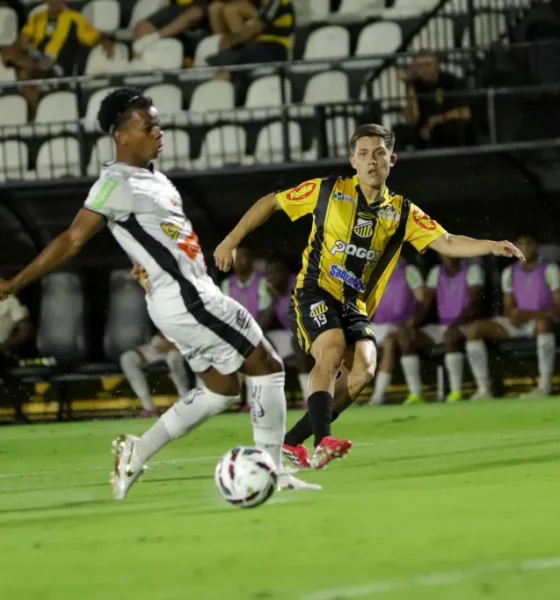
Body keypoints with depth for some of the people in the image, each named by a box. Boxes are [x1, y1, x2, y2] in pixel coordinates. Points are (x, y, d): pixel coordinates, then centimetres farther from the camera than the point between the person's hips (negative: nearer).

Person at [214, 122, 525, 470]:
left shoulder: (402, 212, 6)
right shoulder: (329, 191, 0)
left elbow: (446, 243, -4)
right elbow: (270, 203, 10)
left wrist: (490, 246, -21)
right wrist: (232, 241, 5)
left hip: (356, 306, 3)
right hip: (315, 293, -3)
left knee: (364, 368, -19)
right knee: (333, 350, -30)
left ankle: (293, 440, -9)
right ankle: (323, 440, -37)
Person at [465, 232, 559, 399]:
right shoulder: (510, 273, 11)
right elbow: (508, 307, 13)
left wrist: (531, 314, -24)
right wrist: (513, 315, -13)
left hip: (541, 320, -5)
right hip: (517, 324, 5)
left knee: (543, 322, -43)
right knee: (474, 329, -15)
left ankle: (545, 385, -40)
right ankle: (483, 389, -21)